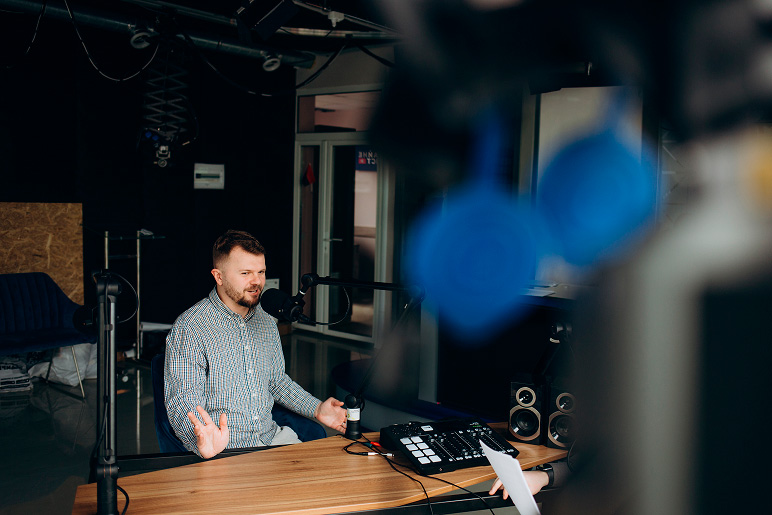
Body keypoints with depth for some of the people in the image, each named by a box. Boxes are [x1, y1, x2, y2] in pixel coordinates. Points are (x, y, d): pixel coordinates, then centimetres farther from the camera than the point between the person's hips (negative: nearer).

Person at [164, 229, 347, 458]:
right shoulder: (189, 328, -10)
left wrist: (317, 409, 9)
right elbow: (182, 399, -16)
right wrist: (203, 440, -35)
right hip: (223, 450, -5)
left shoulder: (267, 323, 11)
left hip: (272, 438, 5)